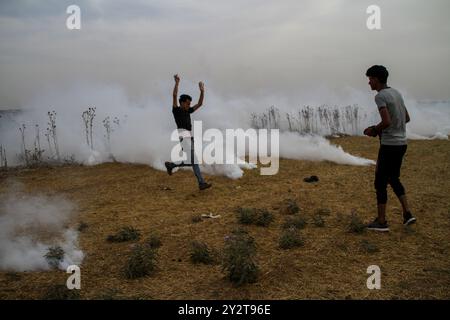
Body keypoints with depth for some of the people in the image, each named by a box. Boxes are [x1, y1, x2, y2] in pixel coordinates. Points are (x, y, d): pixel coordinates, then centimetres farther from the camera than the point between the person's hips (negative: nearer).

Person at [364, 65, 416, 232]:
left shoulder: (380, 96, -15)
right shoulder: (396, 93, 13)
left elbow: (386, 122, -26)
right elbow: (406, 118, 20)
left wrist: (374, 130, -5)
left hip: (388, 145, -9)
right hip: (401, 144, 9)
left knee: (380, 183, 2)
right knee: (393, 179, 23)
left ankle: (381, 221, 8)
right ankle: (407, 213, 16)